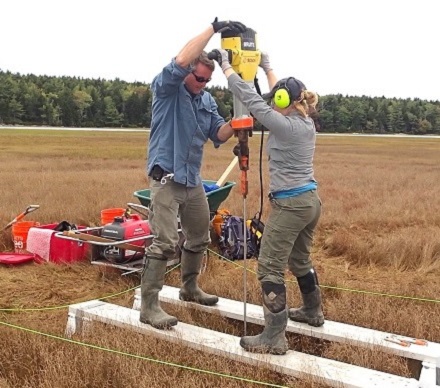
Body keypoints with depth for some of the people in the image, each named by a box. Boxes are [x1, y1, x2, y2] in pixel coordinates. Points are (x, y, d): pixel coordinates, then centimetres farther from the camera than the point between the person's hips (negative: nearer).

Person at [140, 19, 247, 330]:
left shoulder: (207, 100, 12)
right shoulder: (166, 87, -7)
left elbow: (218, 135, 5)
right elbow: (180, 61, -27)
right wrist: (214, 28, -26)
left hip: (193, 180, 8)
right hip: (166, 177, -7)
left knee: (200, 238, 17)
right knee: (164, 242, -13)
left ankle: (190, 288, 36)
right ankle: (149, 306, -5)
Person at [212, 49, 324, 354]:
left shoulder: (285, 126, -17)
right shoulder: (307, 123, 7)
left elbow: (250, 98, -13)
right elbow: (281, 91, 23)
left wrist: (225, 63, -3)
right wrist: (267, 66, 33)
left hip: (289, 204, -9)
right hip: (311, 200, 10)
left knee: (270, 269, -4)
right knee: (300, 260, 26)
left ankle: (274, 338, -1)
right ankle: (313, 311, 44)